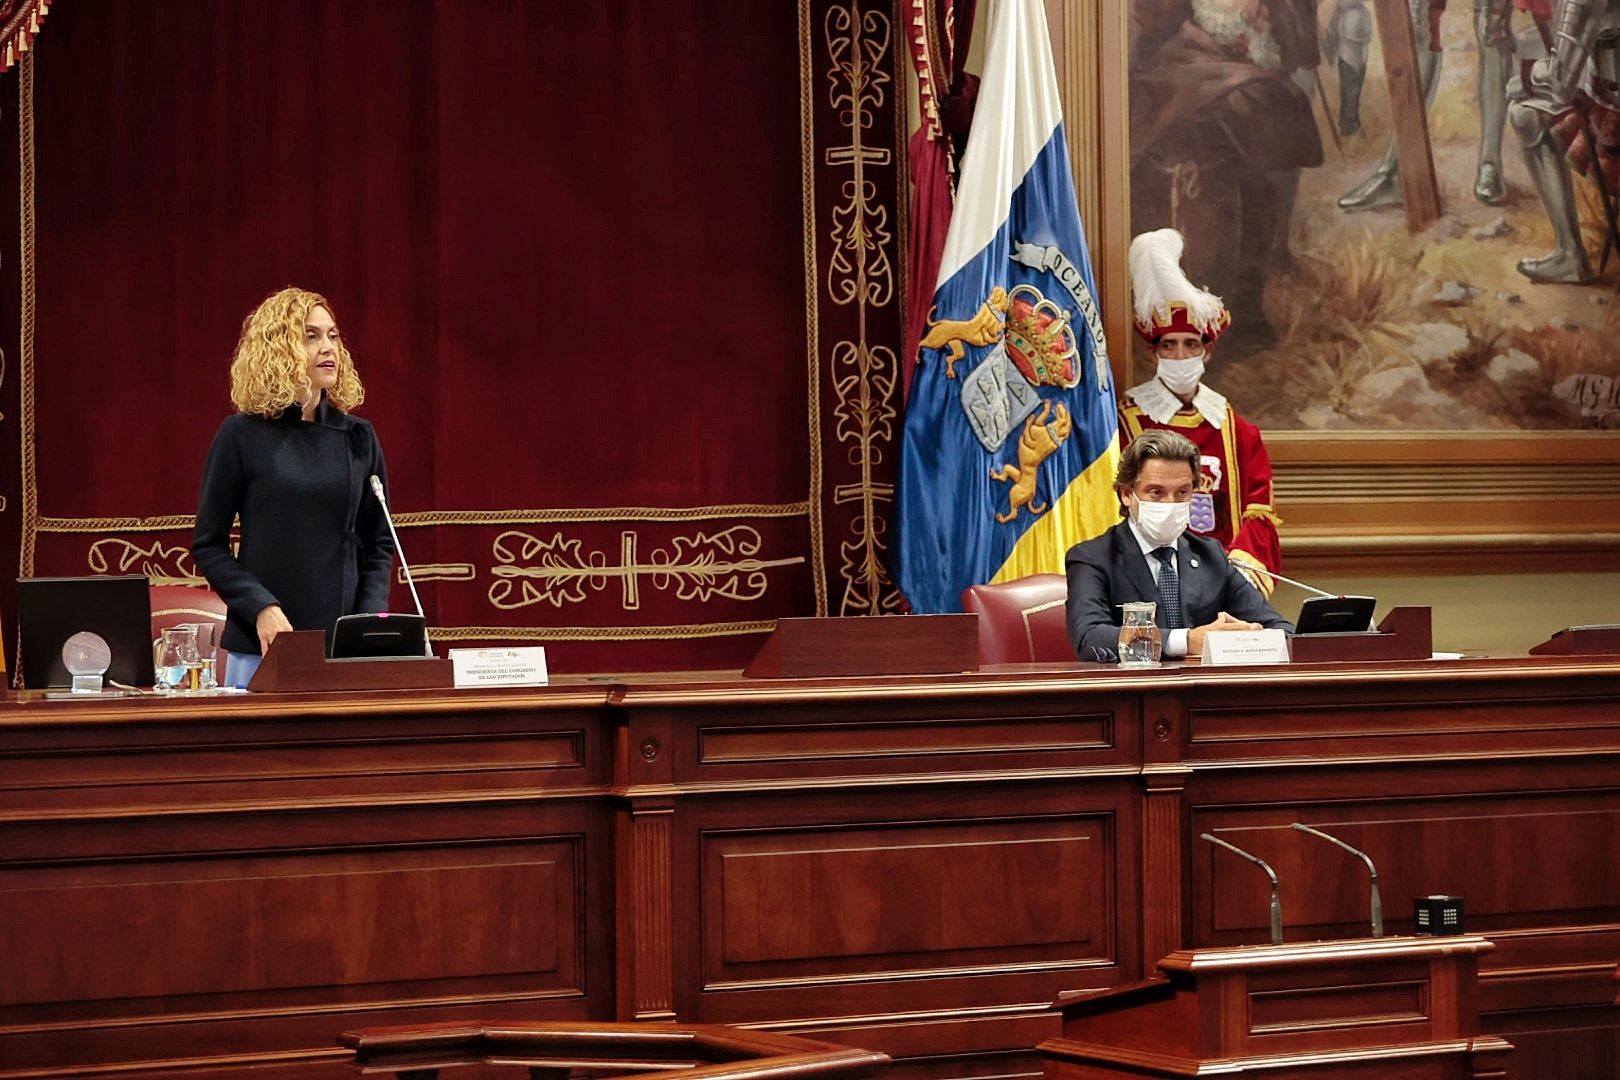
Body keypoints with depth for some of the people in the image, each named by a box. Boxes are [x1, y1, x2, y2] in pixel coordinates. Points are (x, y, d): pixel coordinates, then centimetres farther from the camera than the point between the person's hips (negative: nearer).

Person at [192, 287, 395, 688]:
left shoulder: (357, 437, 9)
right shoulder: (243, 436, -1)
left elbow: (379, 543, 13)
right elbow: (208, 546, -1)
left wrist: (371, 618, -3)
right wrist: (261, 608, -14)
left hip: (345, 646, 3)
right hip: (261, 645, -3)